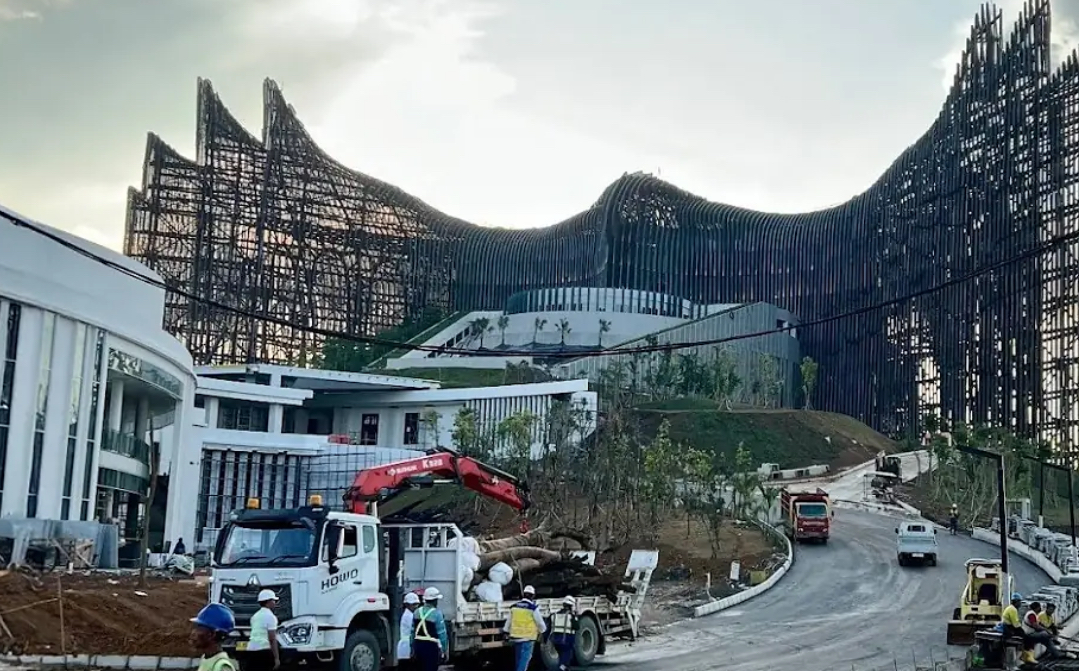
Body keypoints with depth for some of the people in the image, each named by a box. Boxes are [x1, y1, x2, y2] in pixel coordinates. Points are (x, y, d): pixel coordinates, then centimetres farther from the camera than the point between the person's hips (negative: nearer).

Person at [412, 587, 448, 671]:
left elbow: (413, 631, 8)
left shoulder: (417, 612, 5)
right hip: (431, 646, -6)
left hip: (418, 644, 6)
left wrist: (413, 647, 16)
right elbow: (442, 633, -13)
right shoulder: (436, 613, -13)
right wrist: (444, 650, -5)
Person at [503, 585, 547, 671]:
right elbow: (540, 624, -2)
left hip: (515, 637, 6)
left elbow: (508, 622, 14)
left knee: (519, 661, 18)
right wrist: (543, 630, 19)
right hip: (528, 638, -6)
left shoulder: (514, 607, 5)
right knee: (524, 661, -5)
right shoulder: (533, 608, -11)